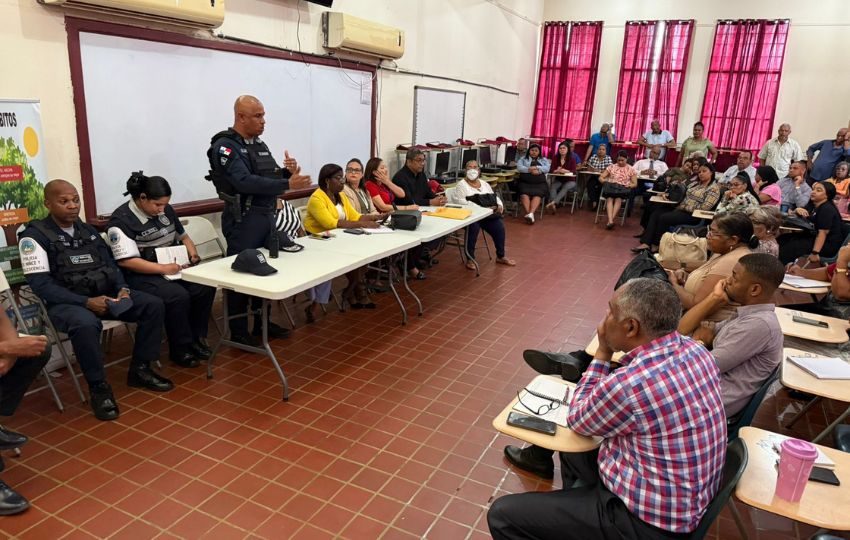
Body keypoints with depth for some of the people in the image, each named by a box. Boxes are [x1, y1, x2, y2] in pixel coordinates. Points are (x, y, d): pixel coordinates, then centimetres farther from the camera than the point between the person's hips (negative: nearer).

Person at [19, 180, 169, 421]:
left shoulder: (88, 230, 14)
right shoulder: (35, 236, -6)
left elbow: (111, 264, 13)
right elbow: (41, 285, -15)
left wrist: (122, 289, -9)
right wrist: (86, 302, -25)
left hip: (105, 294, 6)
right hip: (65, 302, -6)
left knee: (154, 305, -11)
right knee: (86, 324, -39)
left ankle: (140, 369, 1)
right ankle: (99, 387, -18)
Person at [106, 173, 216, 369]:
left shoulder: (166, 210, 9)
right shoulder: (121, 220, -12)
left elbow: (182, 236, 22)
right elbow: (127, 261, -20)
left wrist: (192, 252, 1)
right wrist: (162, 268, -27)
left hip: (174, 266, 7)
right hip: (141, 275, -6)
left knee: (206, 286, -20)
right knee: (178, 296, -32)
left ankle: (197, 338, -4)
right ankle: (181, 350, -13)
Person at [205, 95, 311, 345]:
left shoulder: (260, 144, 13)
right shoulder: (225, 146, -13)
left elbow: (271, 178, 17)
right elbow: (245, 182, -26)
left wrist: (288, 171, -6)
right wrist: (288, 184, -30)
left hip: (267, 216, 8)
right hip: (243, 219, -8)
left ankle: (262, 323, 28)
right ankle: (239, 332, 11)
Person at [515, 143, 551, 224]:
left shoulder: (544, 160, 22)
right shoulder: (523, 159, 18)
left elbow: (547, 169, 3)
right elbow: (519, 168, -2)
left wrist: (536, 167, -10)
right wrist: (531, 170, -14)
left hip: (540, 183, 0)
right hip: (525, 183, 0)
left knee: (538, 194, -31)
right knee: (524, 194, -32)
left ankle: (531, 214, -49)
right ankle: (528, 214, -44)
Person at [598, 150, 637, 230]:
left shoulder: (631, 169, 13)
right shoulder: (611, 167, 17)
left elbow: (635, 184, 10)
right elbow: (600, 177, 14)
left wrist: (628, 185, -11)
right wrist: (606, 182, -6)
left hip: (623, 189, -1)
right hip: (611, 187, 1)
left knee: (618, 199, -37)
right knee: (609, 198, -35)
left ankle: (610, 220, -48)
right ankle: (610, 221, -50)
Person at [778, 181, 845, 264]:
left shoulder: (827, 209, -17)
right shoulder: (812, 204, 11)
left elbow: (823, 233, -26)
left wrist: (815, 253, -35)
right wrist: (797, 210, -6)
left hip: (828, 244, -9)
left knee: (792, 246, -26)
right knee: (783, 238, -5)